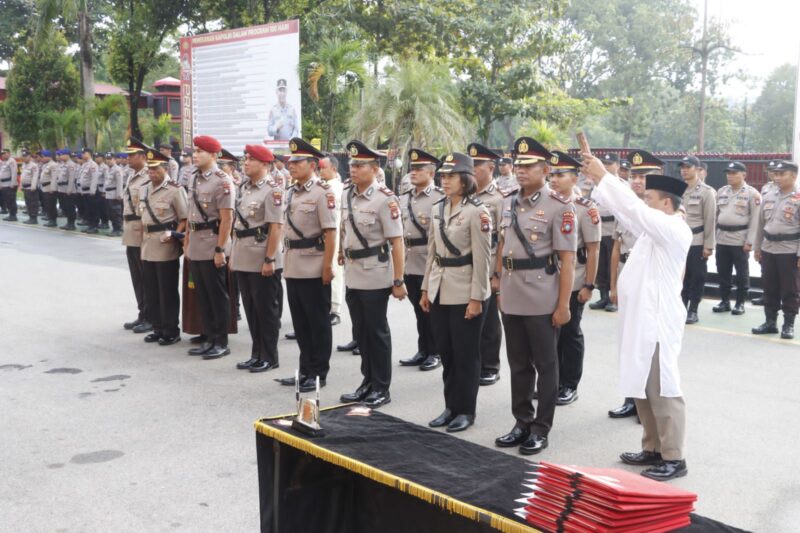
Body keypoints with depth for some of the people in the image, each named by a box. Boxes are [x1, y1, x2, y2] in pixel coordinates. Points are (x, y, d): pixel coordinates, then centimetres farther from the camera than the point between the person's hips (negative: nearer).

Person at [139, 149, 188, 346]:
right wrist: (143, 241, 15)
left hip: (166, 249, -7)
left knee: (167, 291, 0)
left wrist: (174, 235, -23)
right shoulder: (143, 189, 11)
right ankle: (158, 328, 22)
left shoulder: (175, 190, -10)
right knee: (151, 291, 12)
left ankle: (171, 331, 9)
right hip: (147, 248, 7)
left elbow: (185, 219, -10)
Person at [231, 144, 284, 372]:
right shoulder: (244, 188, 13)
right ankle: (256, 354, 23)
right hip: (243, 260, 8)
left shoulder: (272, 190, -12)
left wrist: (269, 260, -20)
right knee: (251, 309, 13)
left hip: (262, 261, -8)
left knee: (267, 310, 2)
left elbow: (276, 227, -17)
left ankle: (269, 358, 11)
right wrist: (234, 253, 15)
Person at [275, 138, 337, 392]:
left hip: (314, 268, -8)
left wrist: (328, 267, -18)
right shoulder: (291, 193, 12)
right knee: (300, 321, 14)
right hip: (293, 267, 8)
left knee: (318, 322, 3)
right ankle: (305, 369, 24)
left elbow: (330, 232, -15)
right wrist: (286, 261, 15)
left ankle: (318, 373, 13)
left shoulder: (323, 192, -11)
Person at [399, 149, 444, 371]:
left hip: (430, 264, -7)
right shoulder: (403, 198, 12)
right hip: (409, 264, 7)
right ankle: (423, 351, 25)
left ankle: (436, 353, 14)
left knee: (432, 310, 3)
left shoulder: (439, 199, -10)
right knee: (419, 310, 14)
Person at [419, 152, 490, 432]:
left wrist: (476, 297, -16)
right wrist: (426, 288, 12)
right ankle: (451, 407, 24)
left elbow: (482, 259, -14)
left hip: (465, 293, -7)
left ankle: (466, 410, 16)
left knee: (466, 354, 4)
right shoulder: (437, 209, 9)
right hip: (440, 291, 7)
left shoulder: (477, 211, -12)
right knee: (446, 352, 13)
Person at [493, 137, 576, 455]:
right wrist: (499, 285, 15)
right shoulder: (509, 203, 8)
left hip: (542, 301, -6)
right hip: (511, 298, 6)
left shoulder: (559, 206, -11)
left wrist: (563, 304, -15)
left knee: (545, 366, 6)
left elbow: (567, 260, -12)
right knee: (518, 364, 14)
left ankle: (541, 429, 16)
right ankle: (522, 423, 26)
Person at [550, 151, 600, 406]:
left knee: (570, 333, 6)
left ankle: (570, 386, 18)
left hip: (572, 284, -5)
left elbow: (593, 251, -9)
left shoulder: (586, 209, -9)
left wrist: (589, 285, -12)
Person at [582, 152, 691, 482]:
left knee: (662, 390, -3)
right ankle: (653, 449, 26)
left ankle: (674, 459, 6)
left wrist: (603, 176, -17)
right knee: (642, 389, 15)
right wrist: (597, 178, 8)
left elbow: (633, 209, -23)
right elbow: (627, 211, 14)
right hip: (641, 319, 10)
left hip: (657, 322, -10)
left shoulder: (674, 229, -14)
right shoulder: (654, 229, 14)